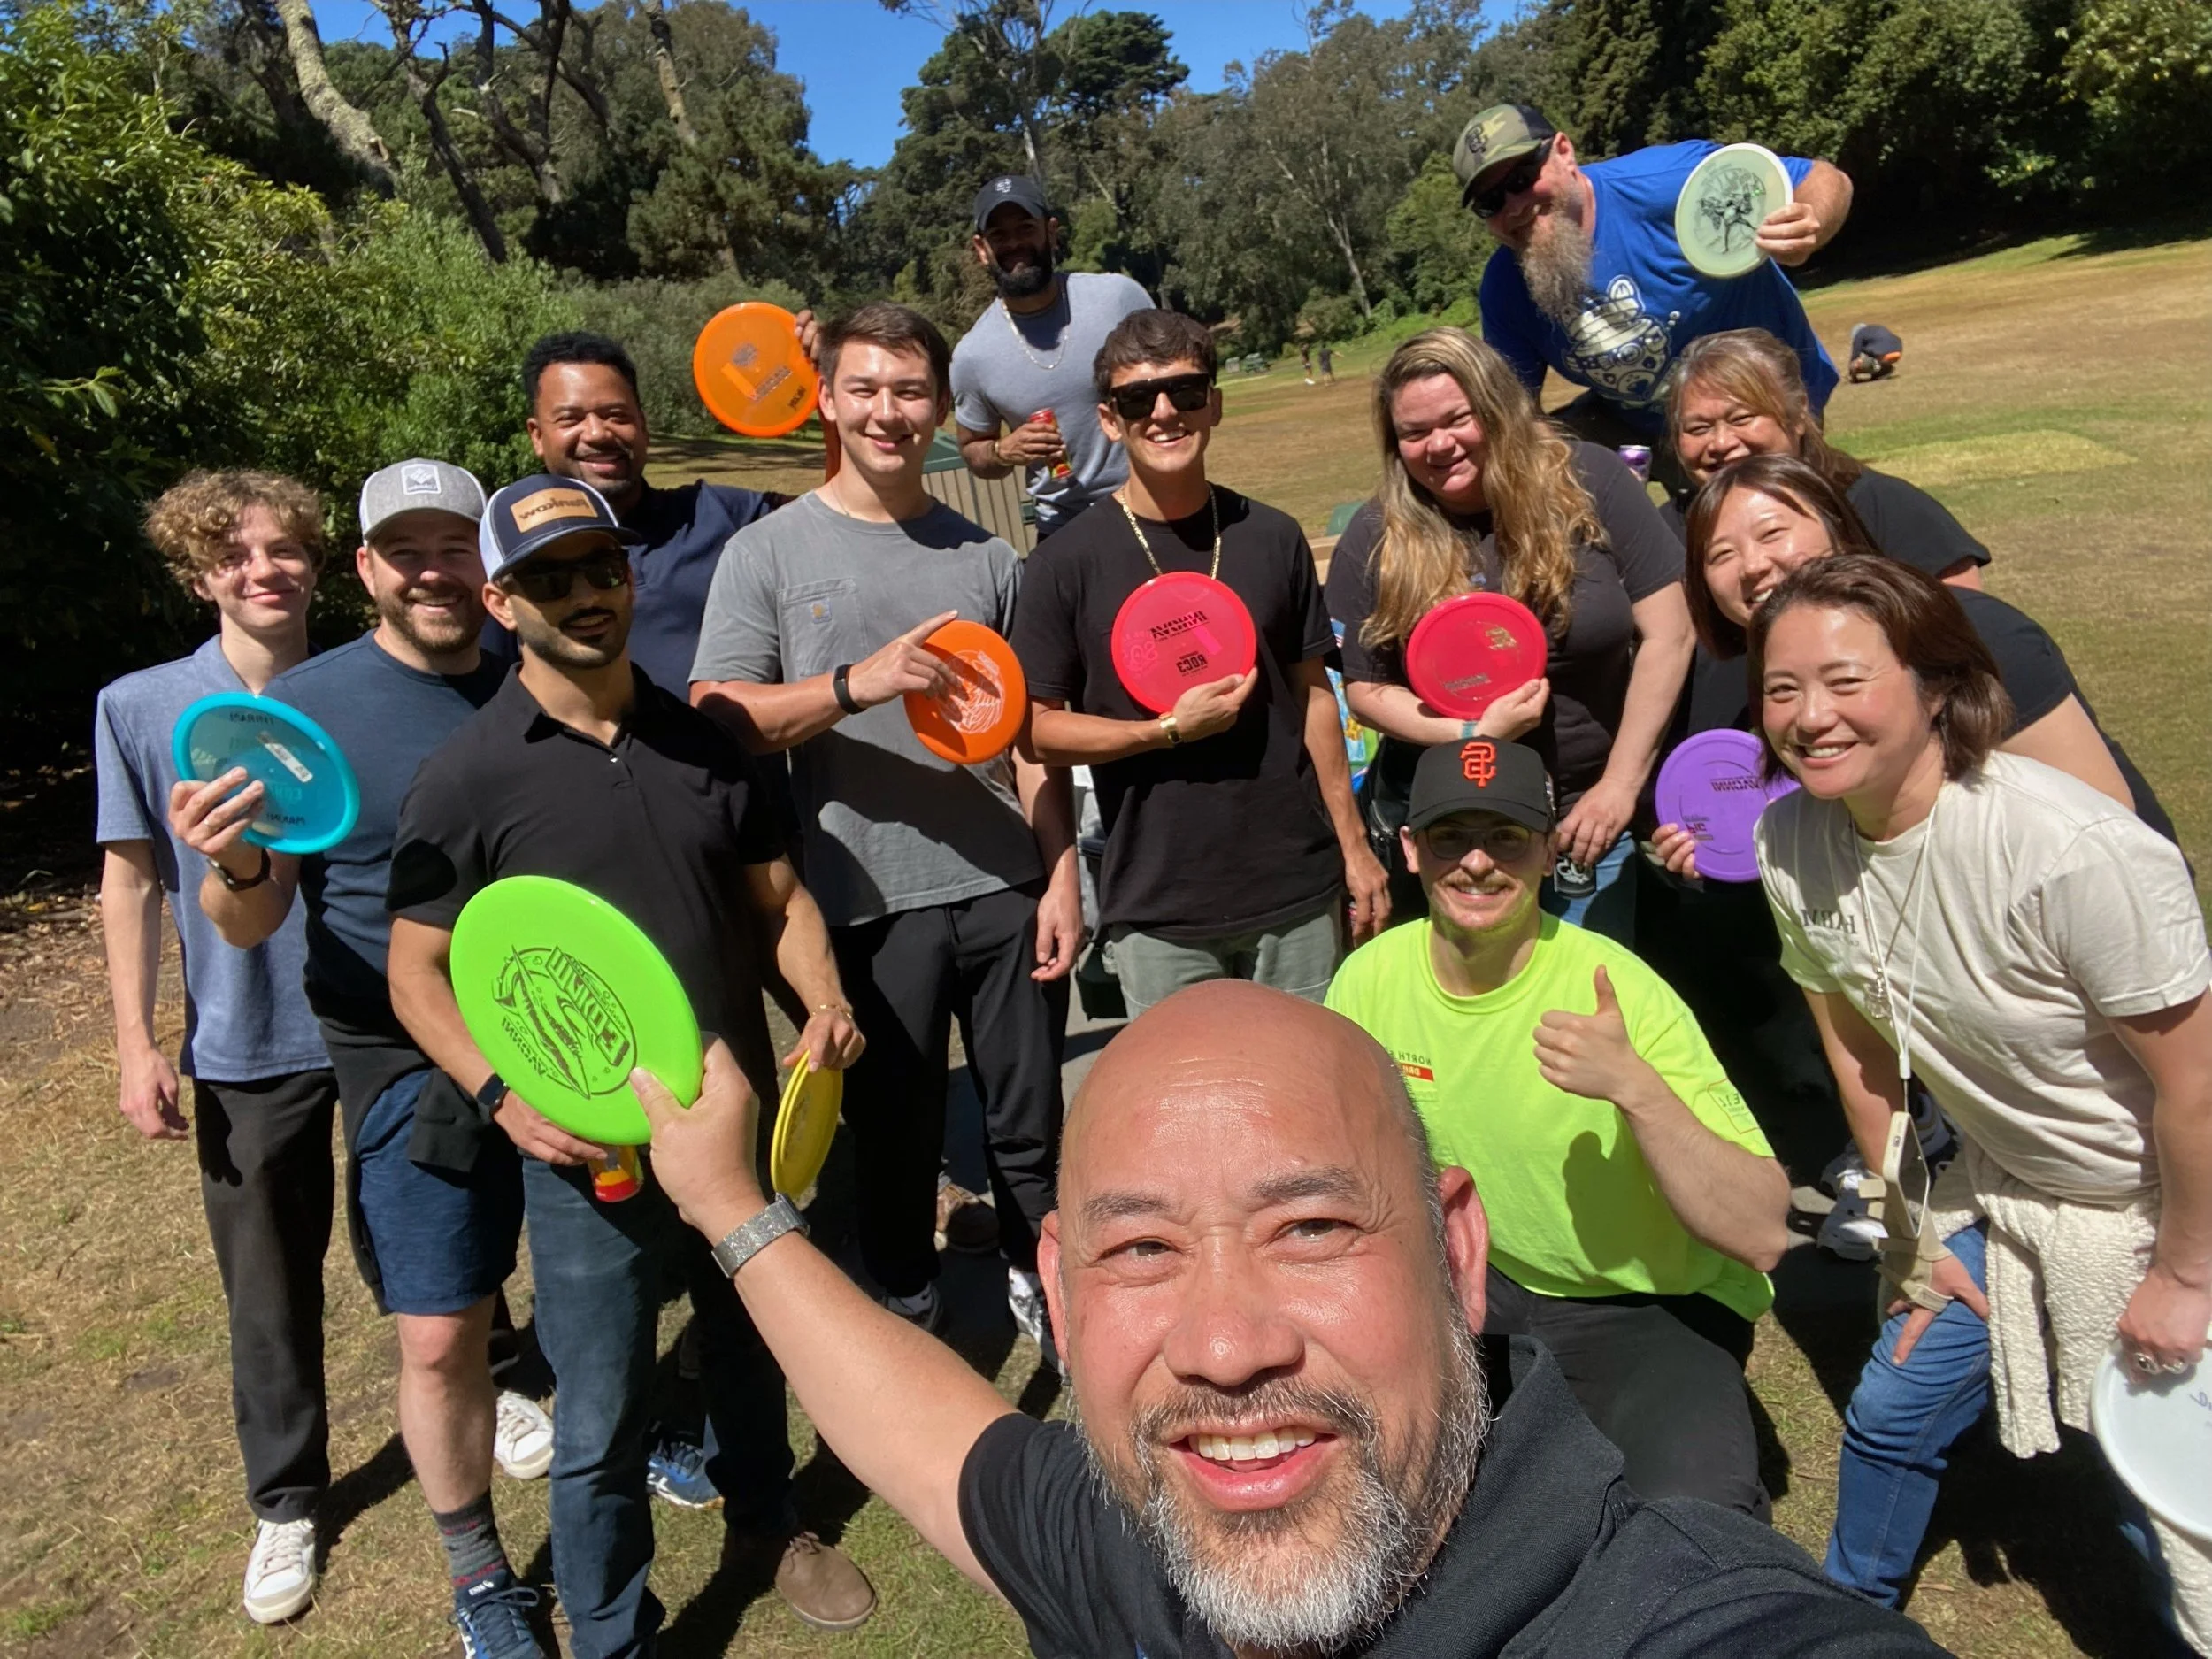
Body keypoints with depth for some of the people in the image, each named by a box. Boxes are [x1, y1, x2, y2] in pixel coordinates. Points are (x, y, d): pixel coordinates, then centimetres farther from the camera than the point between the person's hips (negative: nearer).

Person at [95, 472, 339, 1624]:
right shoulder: (140, 710, -5)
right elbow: (132, 881, -1)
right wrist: (136, 1043, -3)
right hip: (246, 1049, 0)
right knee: (268, 1285, 12)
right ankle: (287, 1501, 31)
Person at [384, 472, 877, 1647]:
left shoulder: (706, 741, 2)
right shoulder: (468, 778, -9)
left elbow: (778, 896, 8)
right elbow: (417, 973, -6)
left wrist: (823, 1000, -10)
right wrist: (504, 1092, -21)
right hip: (592, 1154, -4)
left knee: (752, 1349, 24)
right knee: (600, 1427, 9)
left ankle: (764, 1519, 52)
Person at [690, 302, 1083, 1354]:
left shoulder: (985, 555, 9)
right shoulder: (767, 553, 1)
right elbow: (716, 718, -8)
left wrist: (1061, 872, 3)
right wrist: (856, 685, -23)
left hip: (1002, 888, 2)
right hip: (867, 903, -2)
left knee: (1030, 1118, 14)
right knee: (894, 1137, 13)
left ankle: (1041, 1280, 40)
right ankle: (913, 1327, 35)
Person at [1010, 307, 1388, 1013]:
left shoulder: (1273, 538, 2)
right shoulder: (1068, 563, -6)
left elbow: (1312, 694, 8)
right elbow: (1038, 728, -5)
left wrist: (1353, 844, 7)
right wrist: (1170, 729, -17)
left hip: (1297, 887, 3)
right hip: (1156, 910, -2)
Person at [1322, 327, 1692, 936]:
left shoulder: (1590, 482, -9)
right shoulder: (1375, 539, -7)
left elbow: (1667, 634, -8)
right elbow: (1365, 688, -1)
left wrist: (1621, 784, -10)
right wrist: (1474, 733, -17)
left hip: (1589, 813, 0)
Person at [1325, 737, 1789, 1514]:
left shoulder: (1621, 991, -24)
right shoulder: (1373, 977, -11)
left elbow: (1762, 1236, -27)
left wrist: (1635, 1087, -41)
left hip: (1653, 1306, -4)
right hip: (1480, 1278, 5)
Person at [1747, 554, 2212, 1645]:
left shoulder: (2070, 852, -33)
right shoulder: (1791, 841, -14)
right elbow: (1858, 1048, -2)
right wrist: (1910, 1244, 6)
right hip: (2003, 1188, 6)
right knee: (1891, 1414, 15)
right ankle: (1852, 1612, 42)